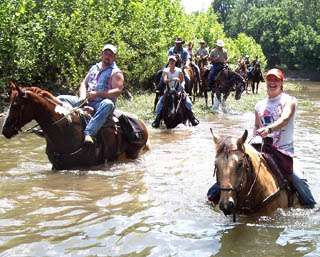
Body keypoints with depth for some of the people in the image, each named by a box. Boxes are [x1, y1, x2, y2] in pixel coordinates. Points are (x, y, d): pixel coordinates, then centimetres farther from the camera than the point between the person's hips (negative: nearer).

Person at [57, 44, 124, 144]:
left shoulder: (116, 72, 3)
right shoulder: (94, 68, 20)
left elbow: (118, 91, -11)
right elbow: (83, 83, 19)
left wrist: (97, 94, -18)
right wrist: (83, 96, -5)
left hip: (101, 103, -6)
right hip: (87, 101, 6)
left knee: (108, 104, -41)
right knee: (61, 99, -4)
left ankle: (89, 133, -53)